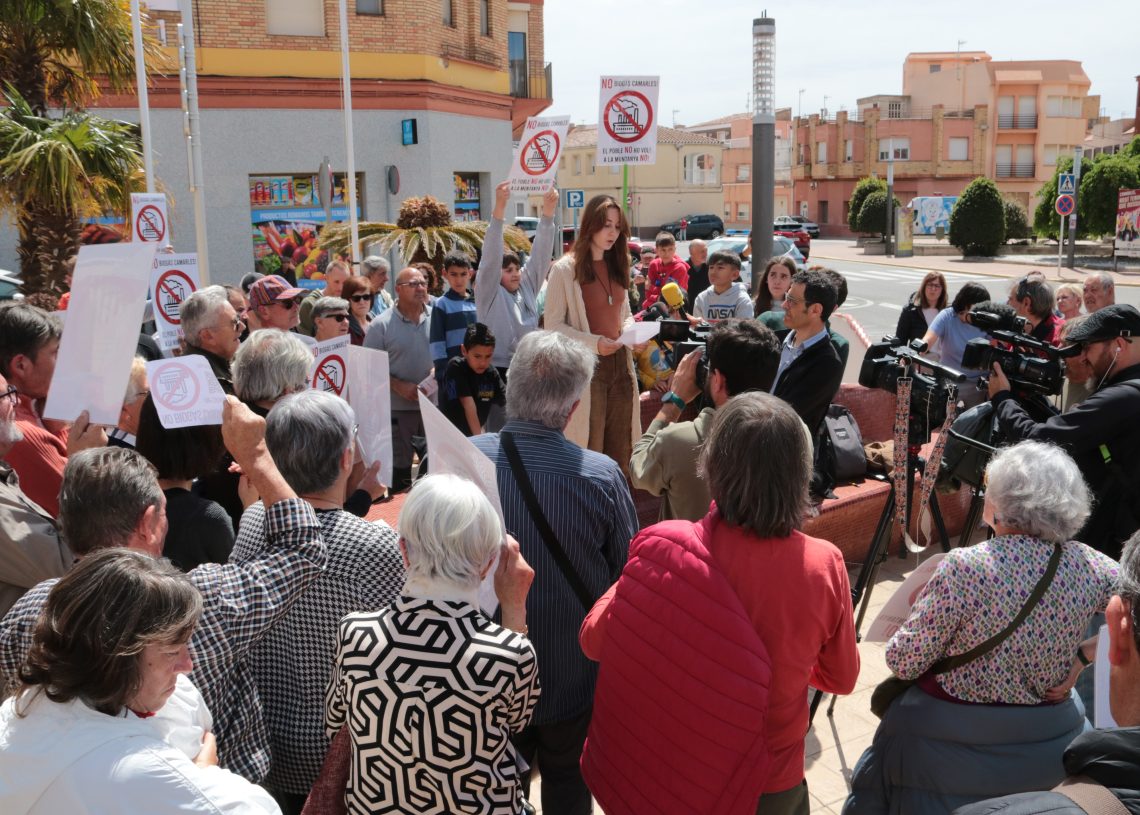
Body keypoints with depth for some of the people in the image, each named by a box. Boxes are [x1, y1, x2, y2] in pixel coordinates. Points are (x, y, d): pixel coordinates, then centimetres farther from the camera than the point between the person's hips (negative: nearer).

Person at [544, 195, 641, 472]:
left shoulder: (616, 267, 14)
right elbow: (553, 325, -10)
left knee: (620, 449, 10)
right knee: (590, 450, 0)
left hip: (620, 364, 6)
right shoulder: (565, 269, -7)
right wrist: (593, 343, -22)